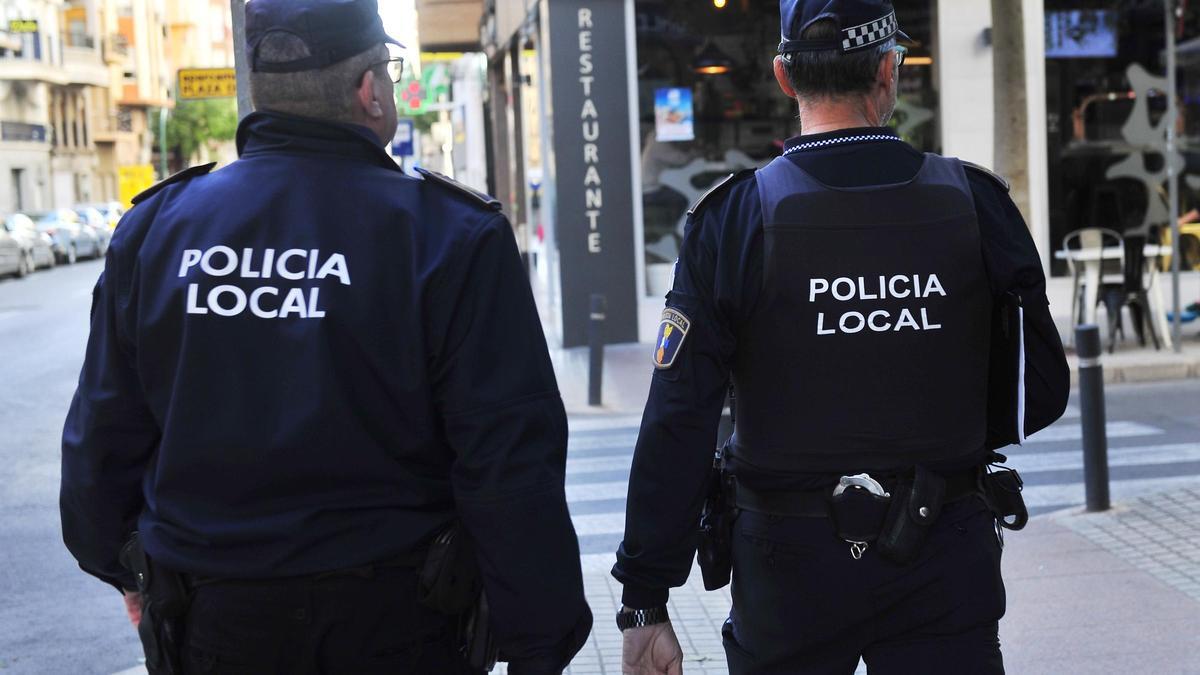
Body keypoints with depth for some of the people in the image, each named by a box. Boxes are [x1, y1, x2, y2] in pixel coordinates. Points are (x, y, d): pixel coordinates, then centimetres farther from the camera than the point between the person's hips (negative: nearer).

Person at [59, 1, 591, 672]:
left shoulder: (157, 224, -2)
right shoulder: (452, 235, -13)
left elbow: (104, 433, 6)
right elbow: (512, 461, -15)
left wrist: (126, 568, 23)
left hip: (210, 620, 3)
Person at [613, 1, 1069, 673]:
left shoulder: (736, 218, -9)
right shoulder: (975, 204, -5)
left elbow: (678, 427, -11)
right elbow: (1040, 394, 3)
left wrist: (646, 603, -6)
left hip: (789, 566, 0)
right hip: (945, 563, 0)